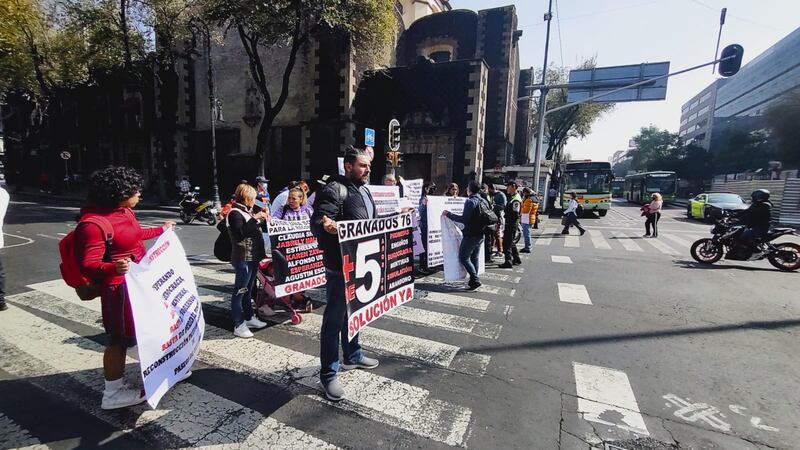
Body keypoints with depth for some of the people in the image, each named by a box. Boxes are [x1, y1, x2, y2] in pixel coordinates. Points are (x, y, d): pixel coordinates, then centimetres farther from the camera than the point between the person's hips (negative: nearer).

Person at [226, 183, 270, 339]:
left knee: (248, 289, 18)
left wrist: (265, 218, 8)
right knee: (239, 291, -3)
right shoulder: (235, 213, -12)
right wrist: (254, 218, -24)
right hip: (243, 258, -10)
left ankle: (249, 318, 30)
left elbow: (262, 228, 24)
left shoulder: (248, 211, 16)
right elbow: (241, 232, -26)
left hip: (253, 256, 10)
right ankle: (238, 325, 3)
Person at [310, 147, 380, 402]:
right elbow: (317, 222, -26)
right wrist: (326, 226, -46)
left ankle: (352, 356, 41)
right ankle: (328, 374, 15)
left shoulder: (364, 190, 14)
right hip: (341, 266, -9)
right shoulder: (334, 190, -15)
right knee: (334, 318, 1)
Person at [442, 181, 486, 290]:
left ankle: (475, 279, -7)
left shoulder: (470, 201, -16)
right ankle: (474, 280, 23)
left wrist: (449, 214, -17)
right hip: (481, 235, 9)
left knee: (463, 258, -1)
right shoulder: (484, 201, 9)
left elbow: (464, 219, -22)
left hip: (471, 235, -8)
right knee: (474, 257, 17)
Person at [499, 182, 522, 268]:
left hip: (511, 224, -11)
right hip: (509, 223, 11)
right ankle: (516, 259, 31)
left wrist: (510, 225, -23)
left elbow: (515, 214, -23)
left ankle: (508, 262, -3)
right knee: (511, 242, 20)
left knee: (507, 243, -8)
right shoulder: (512, 197, 15)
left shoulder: (516, 199, -19)